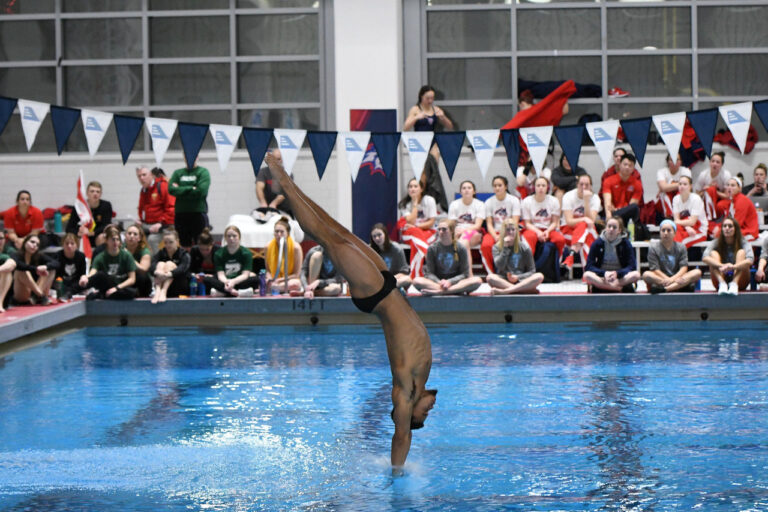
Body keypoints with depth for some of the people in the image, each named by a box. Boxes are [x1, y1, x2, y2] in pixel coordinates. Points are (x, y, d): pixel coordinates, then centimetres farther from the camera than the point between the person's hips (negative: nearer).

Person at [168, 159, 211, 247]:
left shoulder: (203, 172, 2)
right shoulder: (178, 173, 12)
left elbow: (201, 191, -11)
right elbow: (171, 189, -3)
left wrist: (181, 190, -5)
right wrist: (191, 189, -10)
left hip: (198, 213, -3)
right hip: (180, 213, 3)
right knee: (184, 244, 5)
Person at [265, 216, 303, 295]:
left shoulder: (295, 247, -11)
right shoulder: (269, 246, -2)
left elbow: (297, 274, -8)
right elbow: (268, 270, 7)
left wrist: (280, 280, -18)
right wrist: (270, 279, -15)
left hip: (290, 279, -1)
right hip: (274, 281, 1)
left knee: (295, 284, -39)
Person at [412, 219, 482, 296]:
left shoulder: (461, 248, 1)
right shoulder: (432, 248, 2)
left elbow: (464, 273, -1)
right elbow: (429, 273, 0)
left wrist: (450, 282, -18)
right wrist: (439, 282, -21)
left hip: (456, 283, 1)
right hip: (437, 282, -1)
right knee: (417, 281, -27)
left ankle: (437, 292, -36)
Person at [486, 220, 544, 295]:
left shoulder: (524, 248, 6)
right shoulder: (497, 247, 6)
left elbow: (531, 271, 5)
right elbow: (500, 266, -10)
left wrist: (518, 277, -12)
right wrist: (505, 247, -12)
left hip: (521, 281, 1)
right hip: (504, 281, -1)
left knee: (539, 276, -29)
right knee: (490, 277, -32)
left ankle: (504, 291, -37)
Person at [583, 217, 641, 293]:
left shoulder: (625, 243, -2)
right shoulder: (597, 243, -3)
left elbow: (632, 266, -8)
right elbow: (589, 266, -7)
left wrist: (617, 273, -26)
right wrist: (604, 273, -24)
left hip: (620, 277, 0)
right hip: (601, 277, 0)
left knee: (636, 275, -29)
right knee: (587, 275, -31)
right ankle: (620, 288, -33)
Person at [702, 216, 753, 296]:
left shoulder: (743, 243, -4)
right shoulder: (716, 243, 0)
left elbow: (750, 261, -24)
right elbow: (705, 258, -20)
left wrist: (733, 266, -42)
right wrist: (722, 265, -37)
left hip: (739, 280, -1)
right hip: (720, 279, 1)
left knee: (741, 252, -19)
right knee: (713, 253, -16)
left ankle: (734, 284, -40)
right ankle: (722, 284, -38)